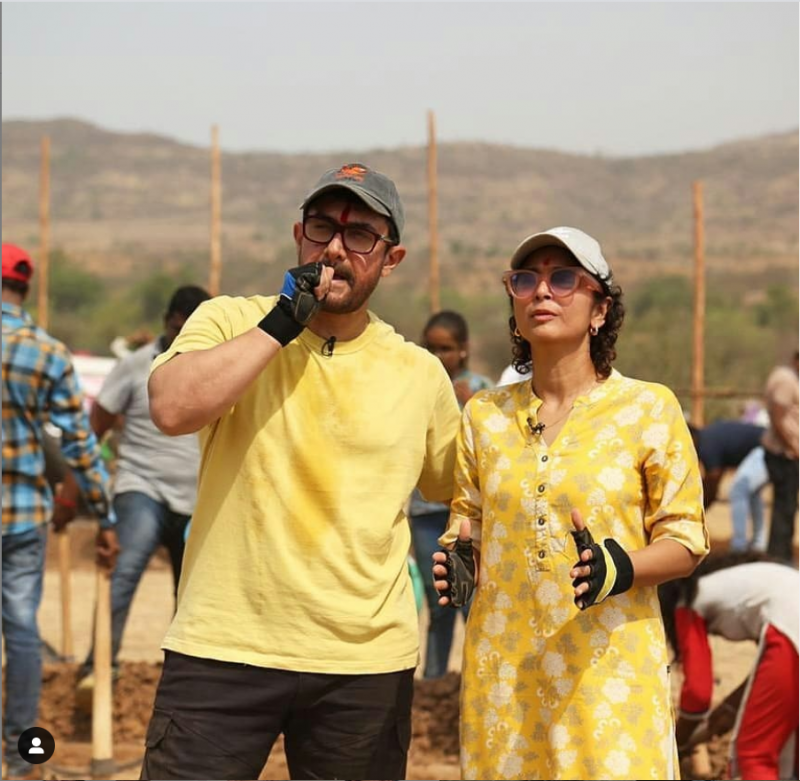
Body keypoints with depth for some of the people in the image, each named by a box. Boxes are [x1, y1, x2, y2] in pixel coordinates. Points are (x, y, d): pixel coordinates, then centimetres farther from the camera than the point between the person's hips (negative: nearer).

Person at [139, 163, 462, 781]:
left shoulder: (421, 374, 7)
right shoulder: (231, 322, 2)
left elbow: (463, 487, 22)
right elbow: (173, 408, -17)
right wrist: (282, 323, -14)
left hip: (367, 665, 2)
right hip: (221, 652, -2)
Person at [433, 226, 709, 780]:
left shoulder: (649, 408, -1)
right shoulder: (485, 415, 10)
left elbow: (686, 540, 0)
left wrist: (619, 570, -20)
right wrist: (460, 561, -5)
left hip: (610, 665, -3)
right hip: (502, 667, 3)